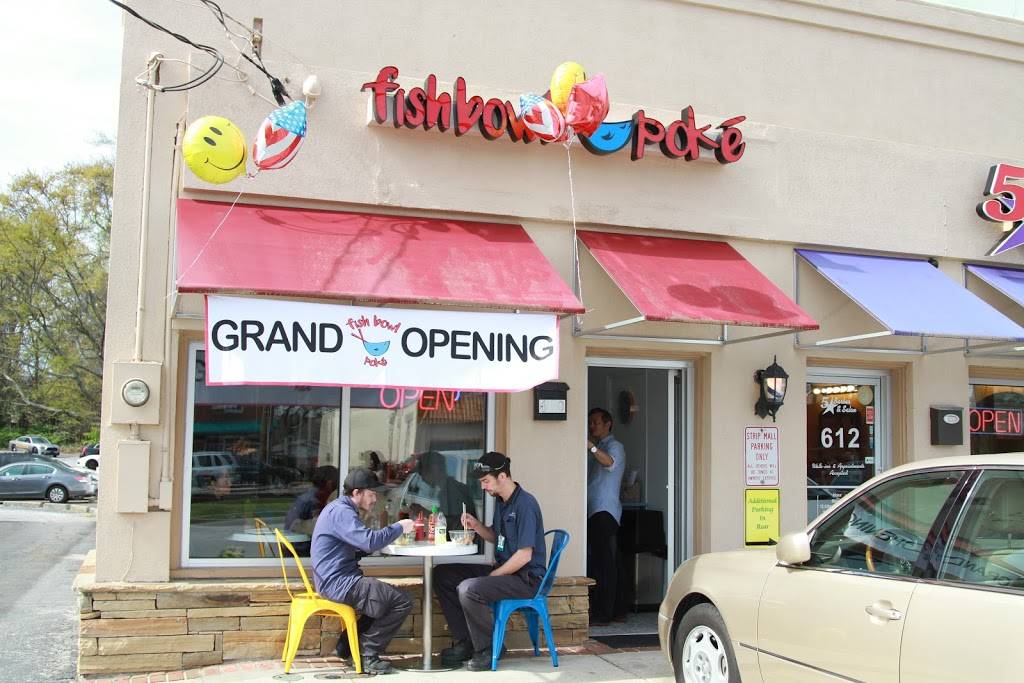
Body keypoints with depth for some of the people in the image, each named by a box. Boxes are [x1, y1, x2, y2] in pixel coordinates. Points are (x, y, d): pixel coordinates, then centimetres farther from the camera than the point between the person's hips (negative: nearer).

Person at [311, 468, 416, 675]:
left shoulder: (339, 509, 17)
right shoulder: (341, 512, -17)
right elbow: (369, 541, -28)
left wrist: (391, 534, 3)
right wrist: (399, 527, -15)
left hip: (336, 580, 11)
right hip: (339, 583, -11)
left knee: (391, 596, 21)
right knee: (403, 601, -11)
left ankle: (348, 645, 17)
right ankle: (367, 655, -3)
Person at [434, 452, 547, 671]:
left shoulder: (525, 504, -19)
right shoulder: (500, 501, 11)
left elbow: (524, 555, -23)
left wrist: (492, 576, -16)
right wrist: (477, 526, 4)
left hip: (527, 578, -10)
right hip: (504, 569, 10)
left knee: (469, 589, -31)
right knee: (442, 575, 5)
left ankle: (487, 649, -9)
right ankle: (465, 643, 6)